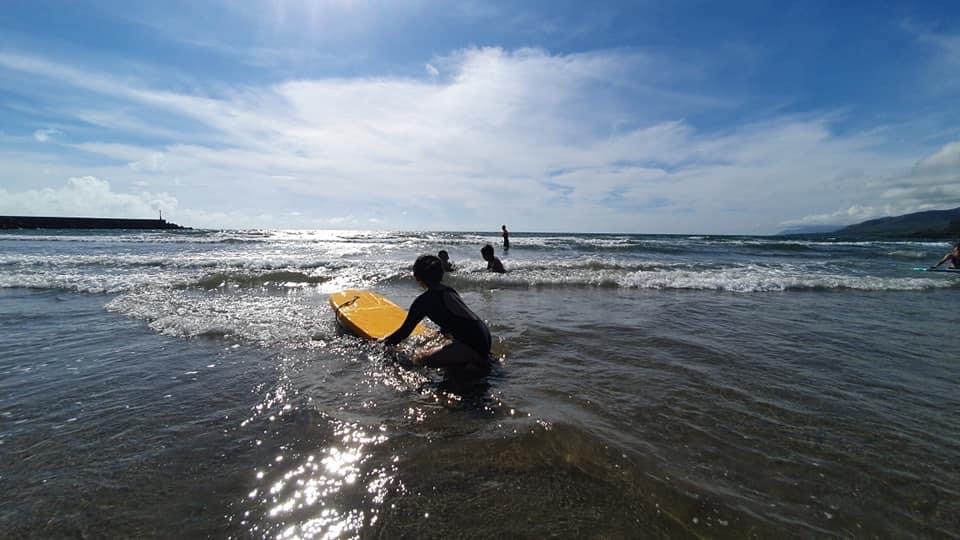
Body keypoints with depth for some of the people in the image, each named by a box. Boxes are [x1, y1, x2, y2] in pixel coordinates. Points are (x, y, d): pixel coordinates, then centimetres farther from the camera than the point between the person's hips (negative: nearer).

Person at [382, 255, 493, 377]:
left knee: (419, 359, -7)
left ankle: (474, 370, -9)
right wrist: (443, 331, 54)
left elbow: (405, 331, 2)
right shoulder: (449, 291, 17)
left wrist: (385, 342, 19)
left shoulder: (423, 300, -5)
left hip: (472, 344, -9)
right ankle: (481, 361, 12)